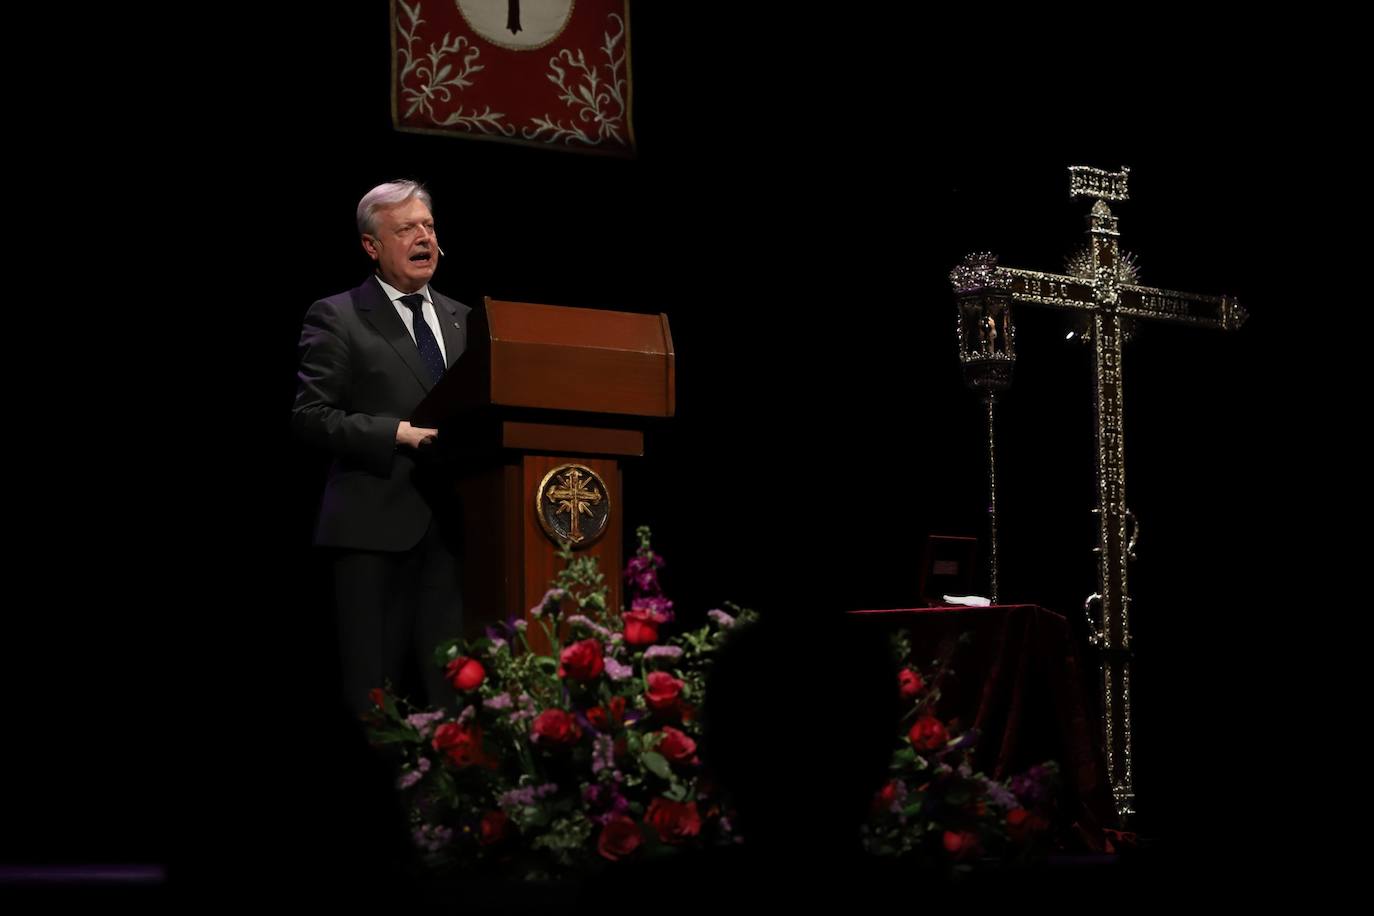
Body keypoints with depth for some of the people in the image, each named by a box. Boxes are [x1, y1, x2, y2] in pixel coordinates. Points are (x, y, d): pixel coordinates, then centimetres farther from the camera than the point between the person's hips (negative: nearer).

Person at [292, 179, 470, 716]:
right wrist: (397, 435, -17)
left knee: (454, 684, 3)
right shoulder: (335, 319, 1)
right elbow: (310, 418, -7)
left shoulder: (461, 320, 18)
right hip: (374, 528, -5)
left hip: (453, 524, 5)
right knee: (374, 691, -1)